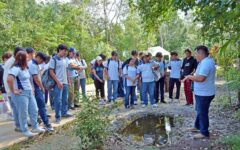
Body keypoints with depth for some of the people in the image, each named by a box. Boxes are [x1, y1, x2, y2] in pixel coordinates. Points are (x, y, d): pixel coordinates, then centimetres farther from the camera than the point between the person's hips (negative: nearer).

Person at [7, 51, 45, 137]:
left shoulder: (25, 68, 11)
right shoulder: (16, 68, -18)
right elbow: (9, 79, -33)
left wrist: (31, 87, 17)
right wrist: (13, 91, -25)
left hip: (29, 92, 9)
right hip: (21, 94, -9)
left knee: (34, 110, 13)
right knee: (23, 114, 4)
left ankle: (35, 127, 28)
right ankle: (25, 131, 20)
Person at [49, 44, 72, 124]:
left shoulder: (65, 59, 11)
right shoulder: (54, 59, -9)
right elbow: (51, 72, -12)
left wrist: (68, 80, 13)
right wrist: (58, 82, -16)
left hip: (65, 82, 7)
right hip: (58, 83, -7)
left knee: (65, 99, 14)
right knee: (58, 100, -2)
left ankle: (64, 112, 28)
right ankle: (58, 116, 8)